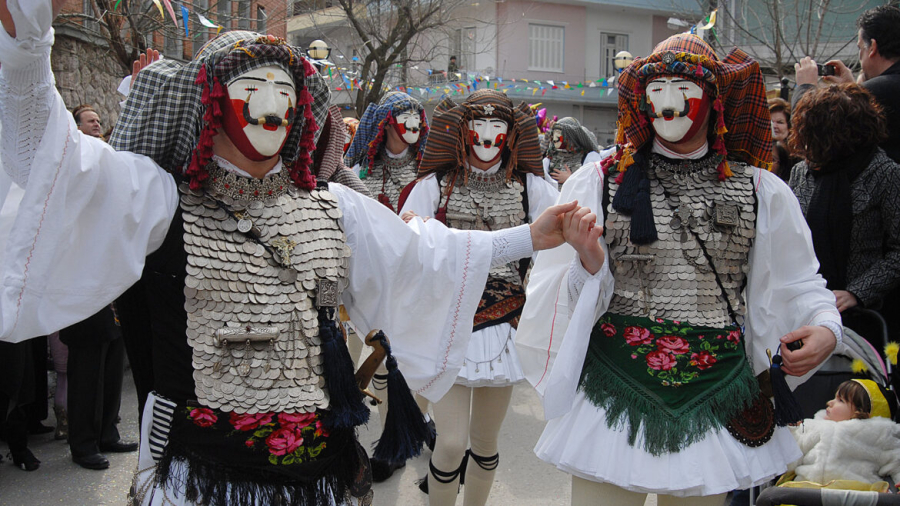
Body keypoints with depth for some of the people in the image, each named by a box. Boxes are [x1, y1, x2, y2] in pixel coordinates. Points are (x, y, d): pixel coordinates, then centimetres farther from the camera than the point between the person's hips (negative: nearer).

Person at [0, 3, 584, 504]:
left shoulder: (331, 206, 10)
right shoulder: (162, 197, -4)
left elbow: (421, 256, 13)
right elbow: (60, 162, -19)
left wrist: (527, 239, 10)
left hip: (319, 455, 4)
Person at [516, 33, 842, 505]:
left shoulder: (762, 192, 3)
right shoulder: (598, 181, -1)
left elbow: (797, 283, 10)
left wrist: (824, 326, -8)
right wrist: (589, 265, -18)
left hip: (713, 398, 2)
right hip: (615, 394, -1)